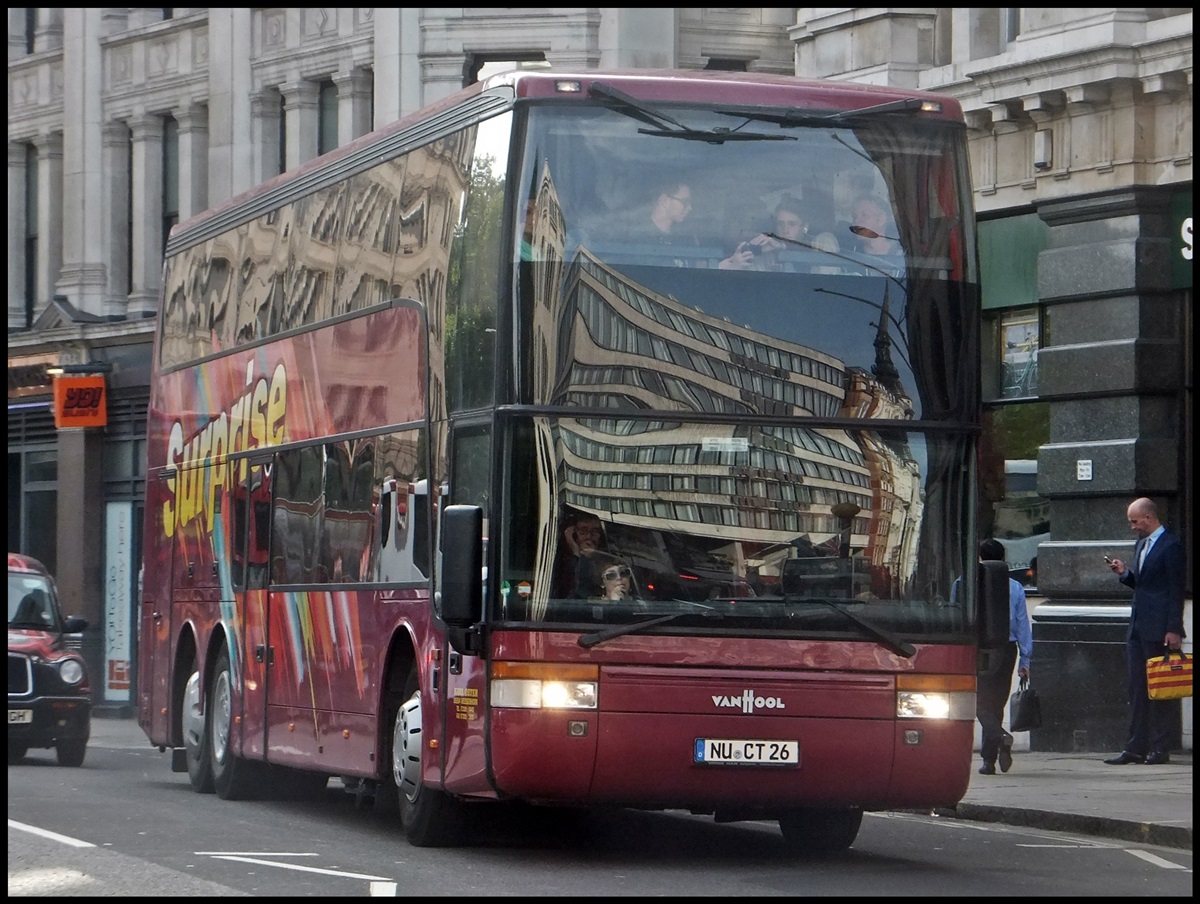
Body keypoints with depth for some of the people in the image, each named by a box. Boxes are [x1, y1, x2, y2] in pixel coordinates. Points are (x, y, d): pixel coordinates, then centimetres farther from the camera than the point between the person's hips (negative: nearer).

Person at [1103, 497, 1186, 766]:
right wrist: (1125, 573, 5)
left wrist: (1173, 630, -18)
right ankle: (1136, 748, 9)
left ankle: (1159, 749, 0)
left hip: (1158, 629, -9)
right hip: (1138, 627, 9)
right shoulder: (1141, 545, 18)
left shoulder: (1171, 546, -10)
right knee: (1138, 690, 7)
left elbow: (1176, 590, -13)